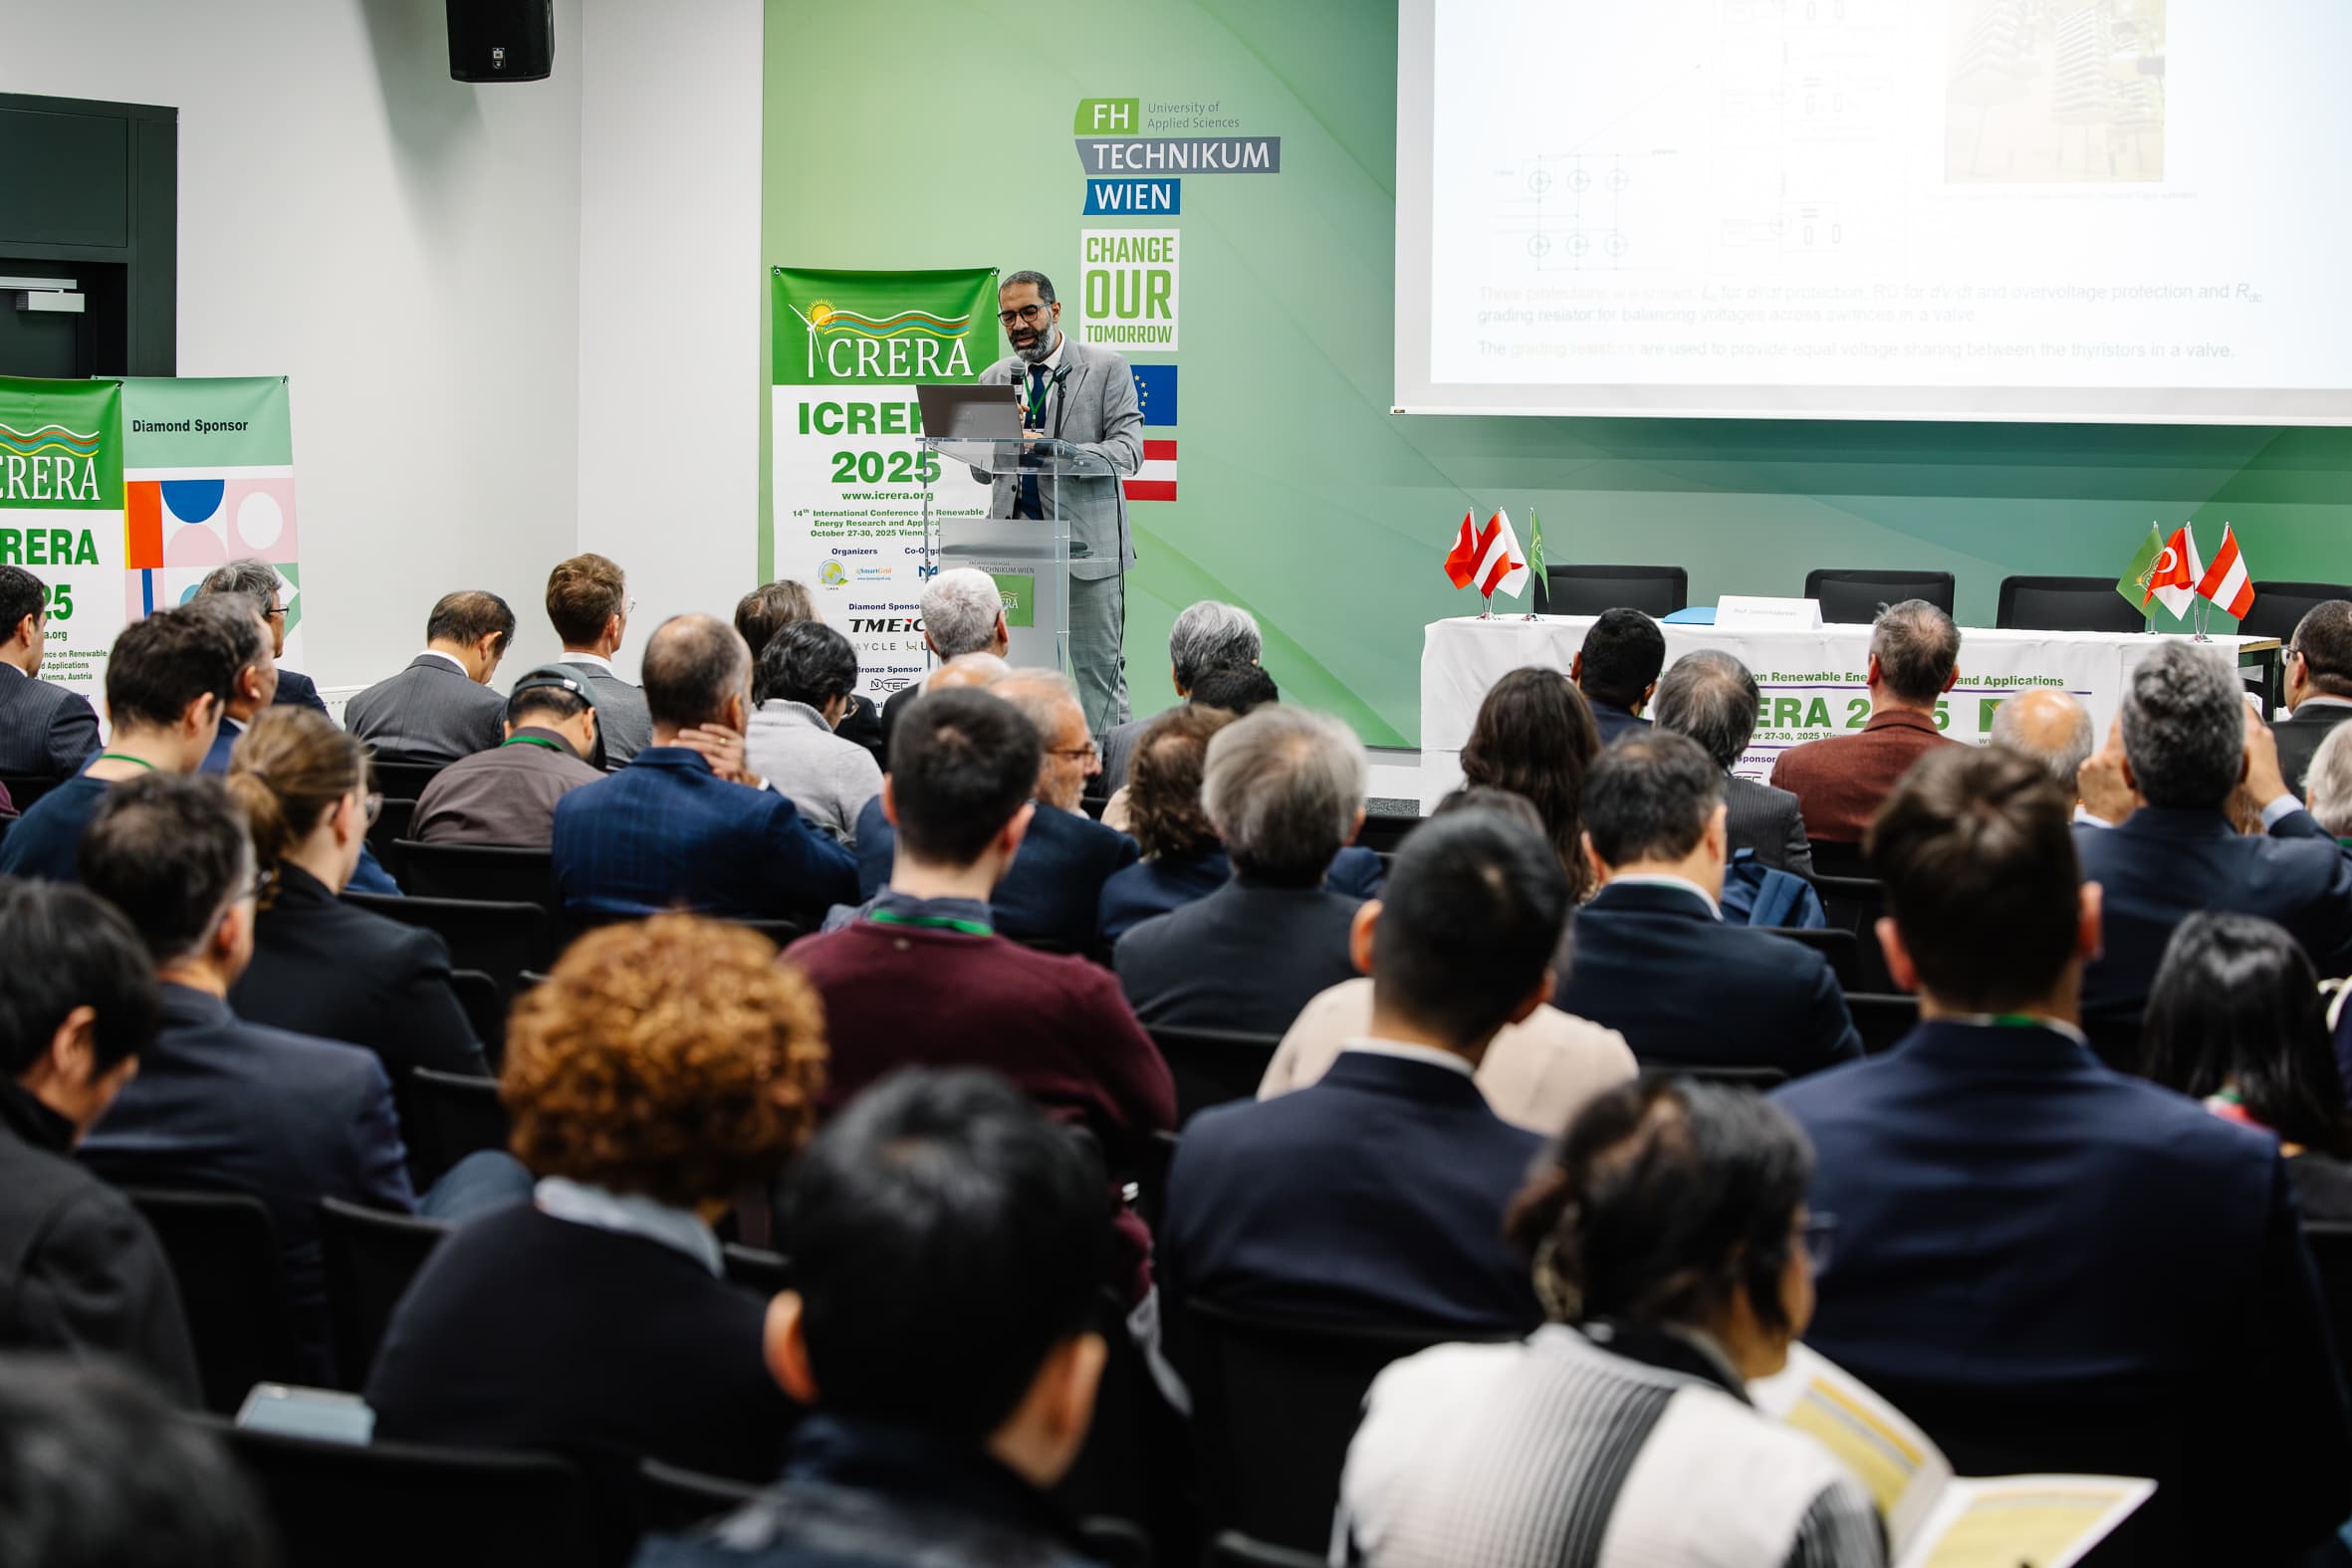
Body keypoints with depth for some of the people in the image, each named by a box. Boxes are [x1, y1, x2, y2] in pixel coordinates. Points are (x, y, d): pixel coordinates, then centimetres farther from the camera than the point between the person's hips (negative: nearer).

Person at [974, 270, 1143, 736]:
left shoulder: (1106, 369, 1)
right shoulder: (995, 379, 14)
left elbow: (1128, 450, -8)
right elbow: (981, 472, 13)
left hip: (1087, 540, -4)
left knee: (1098, 664, -2)